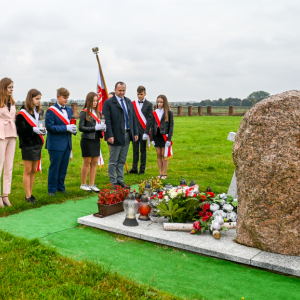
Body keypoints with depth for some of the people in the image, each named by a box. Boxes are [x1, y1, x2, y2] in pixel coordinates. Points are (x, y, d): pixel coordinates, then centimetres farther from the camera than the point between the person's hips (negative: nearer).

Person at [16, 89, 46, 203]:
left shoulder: (37, 112, 12)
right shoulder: (22, 113, -10)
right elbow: (20, 129, -15)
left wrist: (41, 131, -3)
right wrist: (33, 129, -24)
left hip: (37, 144, 7)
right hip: (27, 145, -7)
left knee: (33, 170, 10)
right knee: (28, 170, -1)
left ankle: (30, 194, 19)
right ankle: (28, 196, 6)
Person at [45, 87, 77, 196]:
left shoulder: (69, 110, 13)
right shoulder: (51, 111, -8)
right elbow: (49, 127, -15)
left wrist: (73, 129, -4)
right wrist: (66, 128, -20)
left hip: (67, 143, 6)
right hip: (56, 144, -6)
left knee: (64, 167, 12)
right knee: (54, 167, 0)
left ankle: (61, 188, 23)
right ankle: (51, 190, 11)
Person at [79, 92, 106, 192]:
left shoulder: (97, 112, 12)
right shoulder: (84, 113, -8)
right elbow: (81, 127, -13)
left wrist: (102, 127, -3)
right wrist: (94, 128, -19)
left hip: (96, 140, 6)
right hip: (87, 140, -6)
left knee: (94, 163, 7)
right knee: (87, 162, 2)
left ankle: (92, 184, 15)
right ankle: (83, 184, 16)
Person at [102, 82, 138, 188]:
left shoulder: (129, 102, 13)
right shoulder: (108, 103, -6)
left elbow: (133, 118, 14)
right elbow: (107, 121, -11)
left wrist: (136, 132, 8)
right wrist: (109, 135, -18)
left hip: (127, 135, 6)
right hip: (116, 135, -6)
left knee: (122, 160, 13)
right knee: (113, 161, 3)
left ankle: (120, 180, 21)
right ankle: (113, 182, 12)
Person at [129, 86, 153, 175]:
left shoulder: (149, 104, -1)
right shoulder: (133, 103, 9)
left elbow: (149, 118, -4)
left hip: (143, 130, -3)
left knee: (143, 150, 5)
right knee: (135, 150, 7)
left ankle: (142, 169, 12)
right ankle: (134, 168, 12)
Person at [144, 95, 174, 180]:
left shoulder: (169, 113, -3)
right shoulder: (154, 113, 8)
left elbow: (171, 126, -5)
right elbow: (152, 126, 8)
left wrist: (169, 139, -11)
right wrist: (152, 138, 3)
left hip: (165, 136, -4)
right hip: (156, 136, 4)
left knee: (164, 155, -2)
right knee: (158, 155, 6)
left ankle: (164, 174, 6)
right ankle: (160, 173, 13)